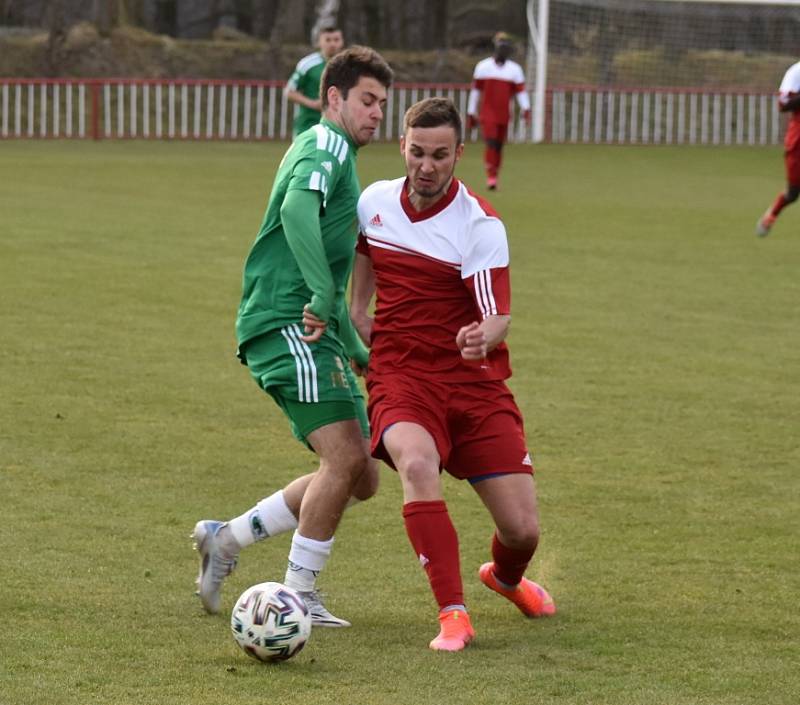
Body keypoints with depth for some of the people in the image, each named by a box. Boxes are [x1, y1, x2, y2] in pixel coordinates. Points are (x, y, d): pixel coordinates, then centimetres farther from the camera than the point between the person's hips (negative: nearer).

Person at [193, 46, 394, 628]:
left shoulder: (336, 156, 28)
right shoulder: (326, 146, -4)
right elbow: (297, 211, -27)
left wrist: (359, 354, 32)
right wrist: (322, 295, -30)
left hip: (314, 330, 10)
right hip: (286, 324, -10)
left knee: (360, 478, 7)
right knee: (346, 457, -18)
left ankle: (227, 539, 14)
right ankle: (298, 593, -9)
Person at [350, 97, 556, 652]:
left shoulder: (481, 224, -11)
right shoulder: (374, 201, 1)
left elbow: (498, 317, -20)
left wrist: (484, 337, -42)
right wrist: (356, 315, 15)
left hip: (475, 381, -1)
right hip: (401, 377, 1)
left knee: (522, 529, -5)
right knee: (417, 462, -35)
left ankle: (506, 578, 35)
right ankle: (453, 615, -31)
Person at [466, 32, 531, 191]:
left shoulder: (514, 69, 5)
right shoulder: (483, 66, 2)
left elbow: (521, 91, -2)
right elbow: (476, 90, 7)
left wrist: (525, 108, -19)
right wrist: (471, 113, 9)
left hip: (504, 115, 2)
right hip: (487, 114, -2)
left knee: (499, 147, 6)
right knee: (491, 144, -16)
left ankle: (493, 178, 16)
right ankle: (490, 178, -17)